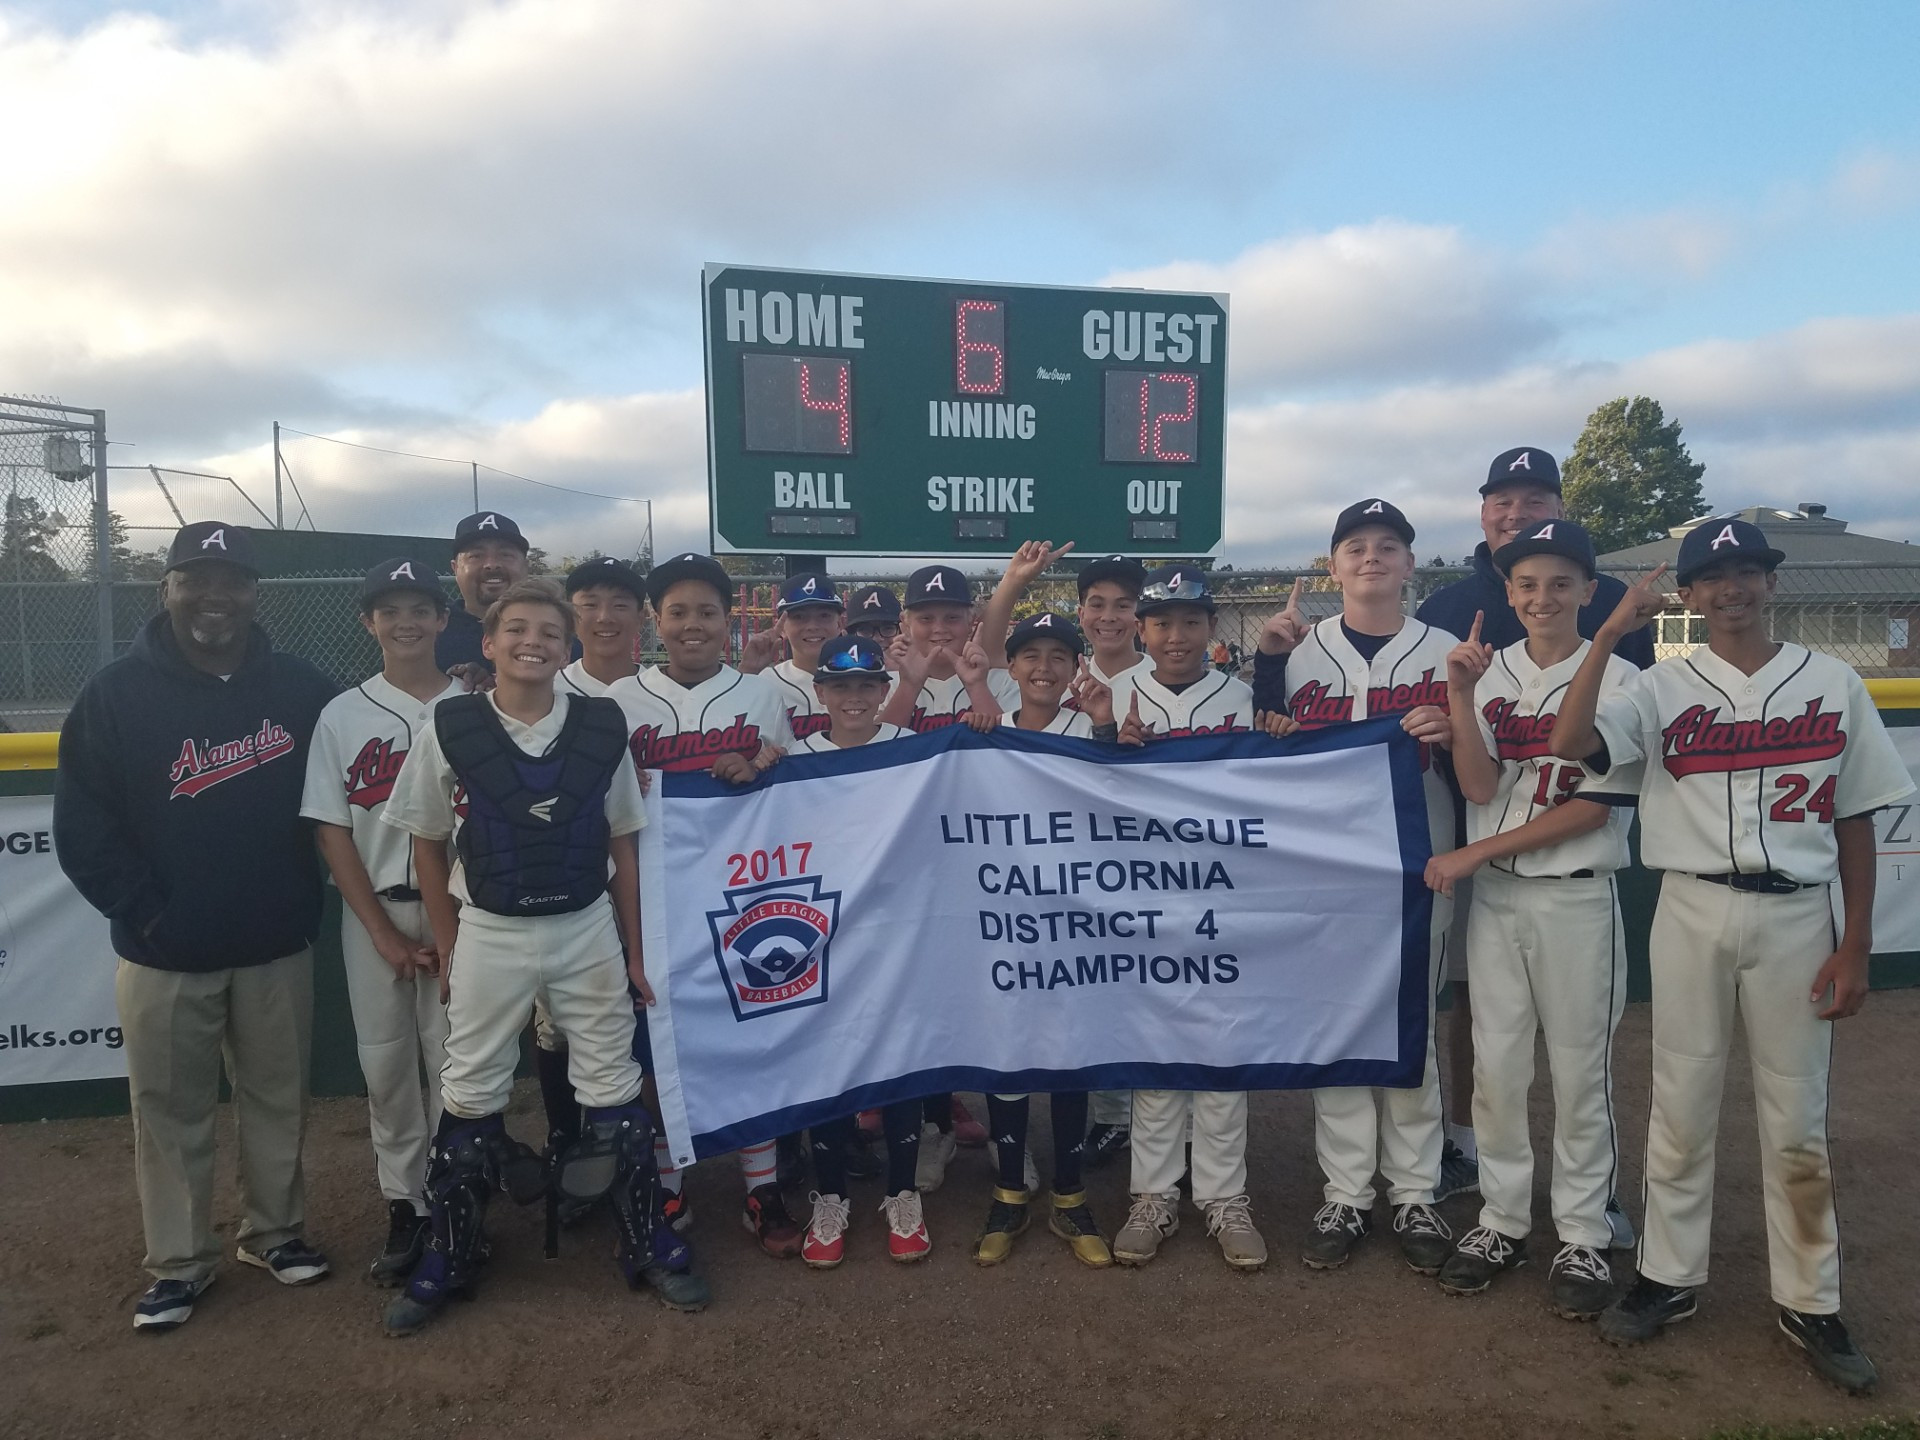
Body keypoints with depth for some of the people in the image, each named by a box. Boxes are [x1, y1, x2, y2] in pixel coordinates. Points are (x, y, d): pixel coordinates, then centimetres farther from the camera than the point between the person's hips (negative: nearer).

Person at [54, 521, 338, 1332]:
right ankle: (179, 1263, 24)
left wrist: (306, 893, 0)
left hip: (277, 945, 2)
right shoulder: (116, 693, -6)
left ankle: (273, 1231, 30)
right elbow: (82, 825, -6)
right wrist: (142, 912, -10)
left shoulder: (301, 689, -1)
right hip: (164, 954, -1)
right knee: (170, 1110, 9)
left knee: (277, 1098, 13)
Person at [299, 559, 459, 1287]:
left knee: (454, 1063, 2)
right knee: (386, 1065, 8)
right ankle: (405, 1210, 22)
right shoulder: (343, 715, 3)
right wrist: (385, 933, -6)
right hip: (374, 916, 2)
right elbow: (331, 831, 1)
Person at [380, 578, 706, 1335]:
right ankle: (447, 1258, 28)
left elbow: (622, 849, 3)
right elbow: (429, 848, 2)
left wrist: (634, 954, 5)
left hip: (587, 931, 1)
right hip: (489, 936, 0)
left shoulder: (603, 727, -4)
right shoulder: (448, 728, -7)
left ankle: (646, 1243, 24)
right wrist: (449, 951, 2)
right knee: (469, 1096, 11)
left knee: (615, 1089, 9)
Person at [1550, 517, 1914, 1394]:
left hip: (1797, 914, 1)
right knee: (1681, 1106, 9)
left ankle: (1809, 1303, 23)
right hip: (1692, 914, 0)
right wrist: (1609, 636, -18)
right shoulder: (1663, 688, 0)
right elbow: (1568, 744, -17)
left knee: (1797, 1120, 9)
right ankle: (1669, 1278, 23)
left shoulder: (1833, 685, 4)